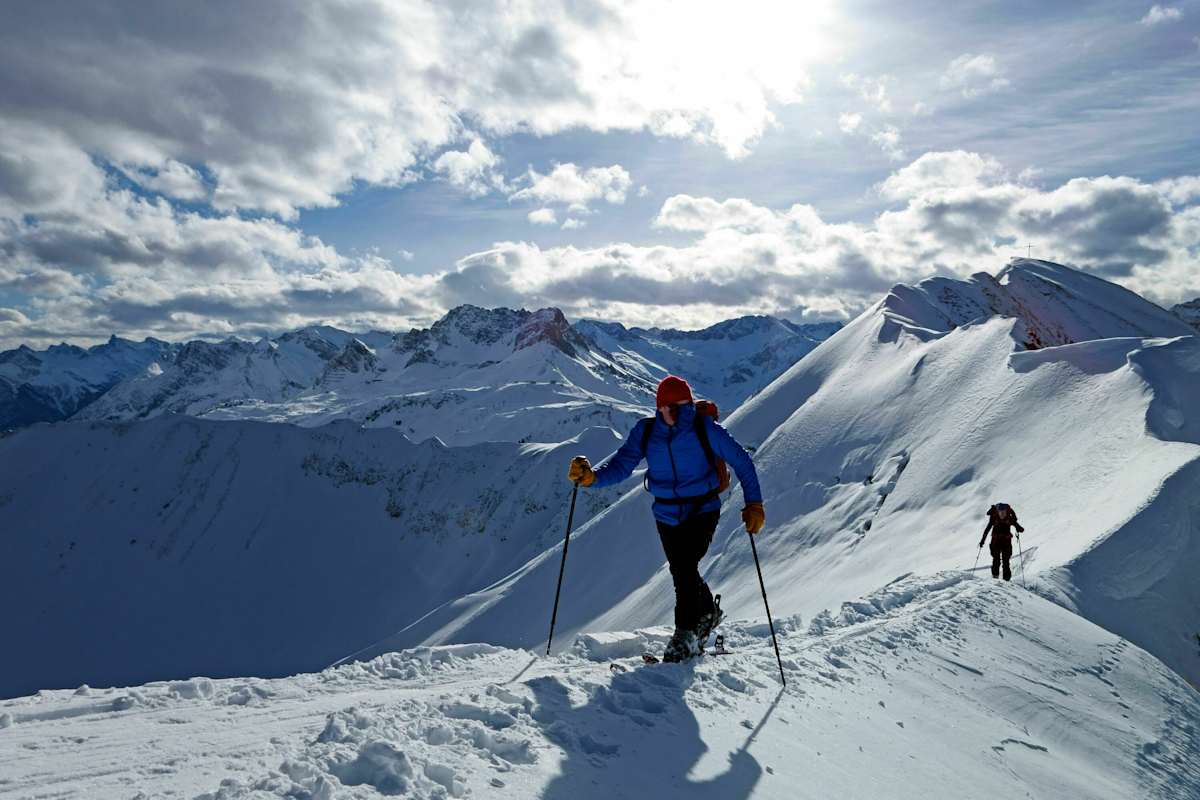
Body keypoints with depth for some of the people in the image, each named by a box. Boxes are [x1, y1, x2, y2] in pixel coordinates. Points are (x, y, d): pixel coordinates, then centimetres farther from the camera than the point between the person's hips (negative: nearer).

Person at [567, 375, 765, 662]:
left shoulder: (705, 428, -16)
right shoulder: (645, 431, -8)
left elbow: (740, 461, -8)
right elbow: (621, 465, -12)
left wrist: (754, 504, -13)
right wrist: (591, 477, -31)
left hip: (703, 511, -4)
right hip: (667, 516, 4)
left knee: (685, 567, -19)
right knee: (682, 573, 15)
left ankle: (685, 635, -2)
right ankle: (707, 613, 45)